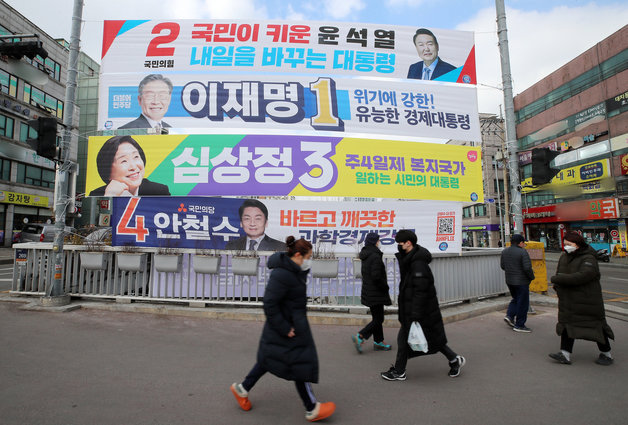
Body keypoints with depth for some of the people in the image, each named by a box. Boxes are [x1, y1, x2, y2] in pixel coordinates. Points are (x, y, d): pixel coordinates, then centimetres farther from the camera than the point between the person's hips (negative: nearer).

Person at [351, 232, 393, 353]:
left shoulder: (366, 256, 9)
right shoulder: (375, 257, -20)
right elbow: (376, 277, -25)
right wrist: (385, 287, -10)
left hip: (368, 292, 10)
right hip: (375, 293, -9)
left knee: (377, 318, 18)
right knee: (378, 319, -1)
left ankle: (378, 342, 26)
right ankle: (360, 336, -5)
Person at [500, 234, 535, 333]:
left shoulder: (505, 251, 6)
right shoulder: (522, 252, -16)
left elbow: (502, 266, 11)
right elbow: (527, 268, -19)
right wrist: (532, 277, -4)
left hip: (509, 281, 7)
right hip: (521, 282, -7)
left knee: (515, 299, 23)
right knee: (522, 303, 4)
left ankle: (509, 315, 9)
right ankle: (519, 325, 10)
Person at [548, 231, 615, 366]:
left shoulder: (588, 260, -16)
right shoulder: (564, 257, 7)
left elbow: (581, 276, -31)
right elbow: (560, 273, 18)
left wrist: (558, 279, -26)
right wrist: (558, 286, -1)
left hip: (587, 300, -6)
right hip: (568, 300, 7)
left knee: (595, 325, 7)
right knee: (567, 324, 4)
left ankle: (606, 354, 27)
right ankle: (565, 354, 6)